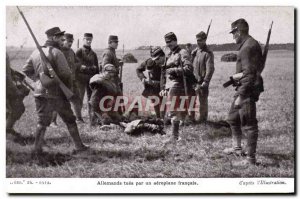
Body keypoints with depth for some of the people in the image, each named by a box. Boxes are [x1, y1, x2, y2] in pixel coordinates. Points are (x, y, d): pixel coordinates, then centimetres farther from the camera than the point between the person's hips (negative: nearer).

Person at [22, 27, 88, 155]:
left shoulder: (35, 52, 8)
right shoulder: (56, 52, -12)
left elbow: (26, 70, 13)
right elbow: (65, 73, -16)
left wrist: (38, 79, 14)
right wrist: (67, 90, -5)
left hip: (39, 92, 5)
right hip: (56, 93, -5)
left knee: (42, 122, 13)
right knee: (70, 120, 9)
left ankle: (37, 149, 9)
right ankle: (79, 146, 16)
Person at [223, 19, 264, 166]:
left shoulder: (248, 47, -19)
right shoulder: (251, 44, 13)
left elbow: (249, 73, -25)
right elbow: (257, 68, 21)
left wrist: (241, 96, -25)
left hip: (248, 90, -11)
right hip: (243, 88, 11)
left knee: (249, 125, -5)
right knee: (233, 118, 23)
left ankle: (251, 159, 3)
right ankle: (237, 148, 37)